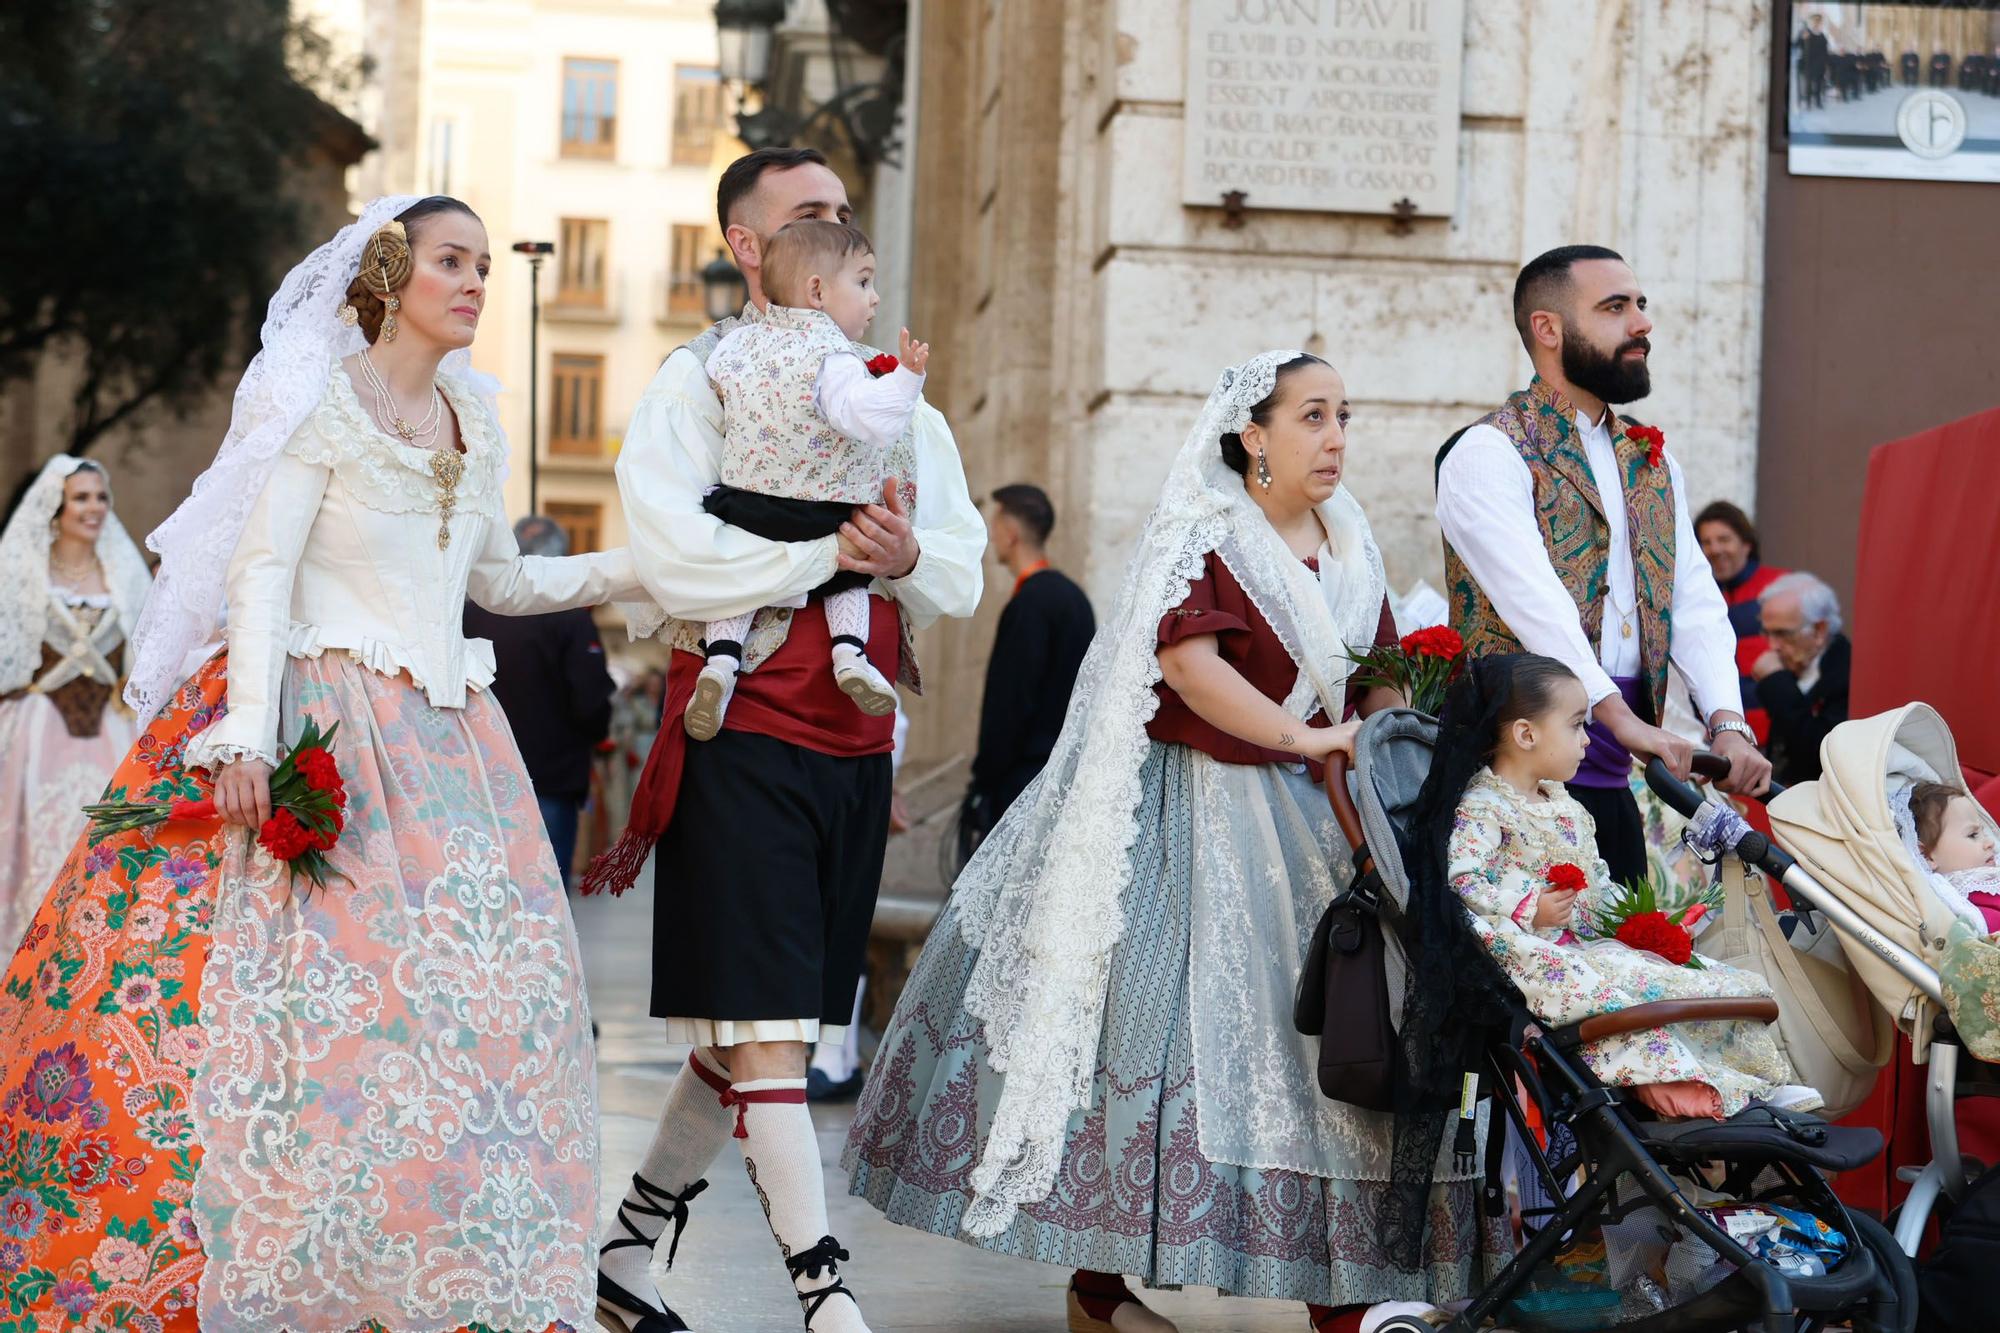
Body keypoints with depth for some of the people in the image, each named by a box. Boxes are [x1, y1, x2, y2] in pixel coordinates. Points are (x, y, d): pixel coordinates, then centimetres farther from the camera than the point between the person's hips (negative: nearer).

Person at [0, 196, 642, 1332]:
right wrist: (249, 735, -19)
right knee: (305, 981, -15)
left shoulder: (474, 421, 16)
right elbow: (261, 571, -9)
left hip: (444, 741, 7)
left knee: (471, 1002, -2)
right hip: (323, 724, -6)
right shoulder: (325, 403, -3)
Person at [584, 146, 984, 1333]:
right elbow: (681, 567, -15)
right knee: (768, 1026, -10)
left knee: (749, 1033, 11)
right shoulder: (693, 386, -1)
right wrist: (835, 548, -14)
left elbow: (961, 575, 9)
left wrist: (904, 558, -12)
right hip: (745, 735, -6)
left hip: (859, 745, 6)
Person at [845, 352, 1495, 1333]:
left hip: (1300, 816, 7)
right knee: (1151, 1015, -5)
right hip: (1186, 808, -6)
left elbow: (1377, 680, 18)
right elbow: (1187, 659, -22)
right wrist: (1305, 739, -23)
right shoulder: (1202, 533, -8)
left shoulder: (1350, 549, 13)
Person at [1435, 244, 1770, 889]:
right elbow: (1533, 599, -19)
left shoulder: (1651, 462, 19)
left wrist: (1728, 724, -9)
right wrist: (1621, 716, -30)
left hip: (1611, 780, 7)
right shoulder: (1489, 454, -6)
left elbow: (1695, 605, 9)